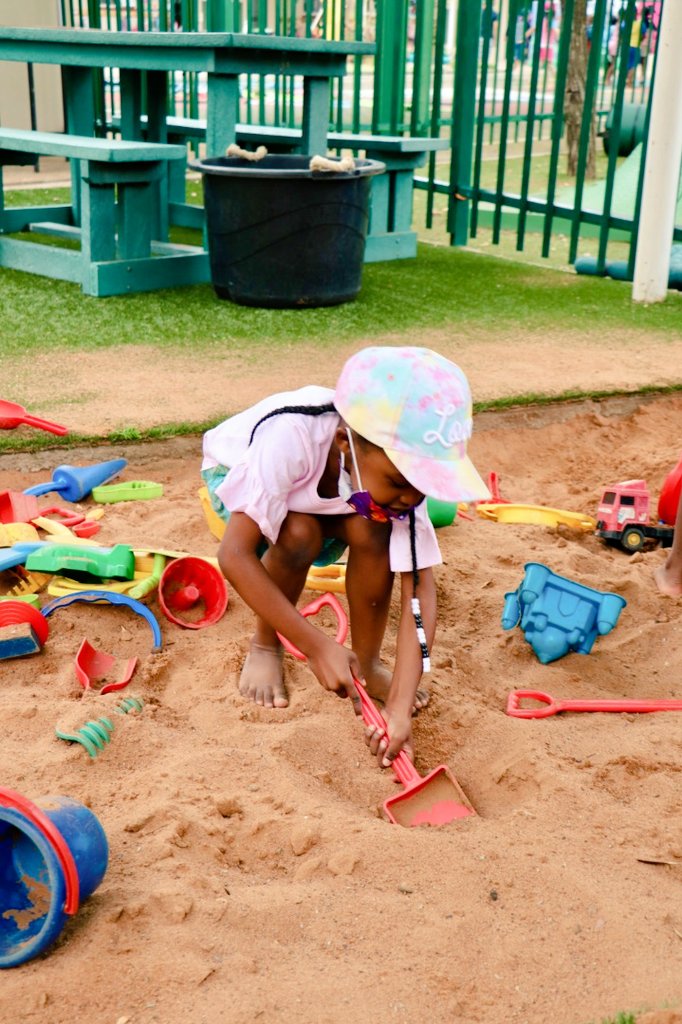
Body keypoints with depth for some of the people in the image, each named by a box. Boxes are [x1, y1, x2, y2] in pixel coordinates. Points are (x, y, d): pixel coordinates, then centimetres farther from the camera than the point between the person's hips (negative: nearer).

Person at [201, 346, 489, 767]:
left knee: (371, 530, -28)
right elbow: (234, 555, -40)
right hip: (236, 473, -2)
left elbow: (420, 588, -29)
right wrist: (317, 646, -41)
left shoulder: (400, 467, -31)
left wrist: (400, 709, -38)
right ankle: (265, 645, -5)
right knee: (299, 535, -33)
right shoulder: (291, 435, -44)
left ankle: (368, 662, -7)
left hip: (328, 496, 3)